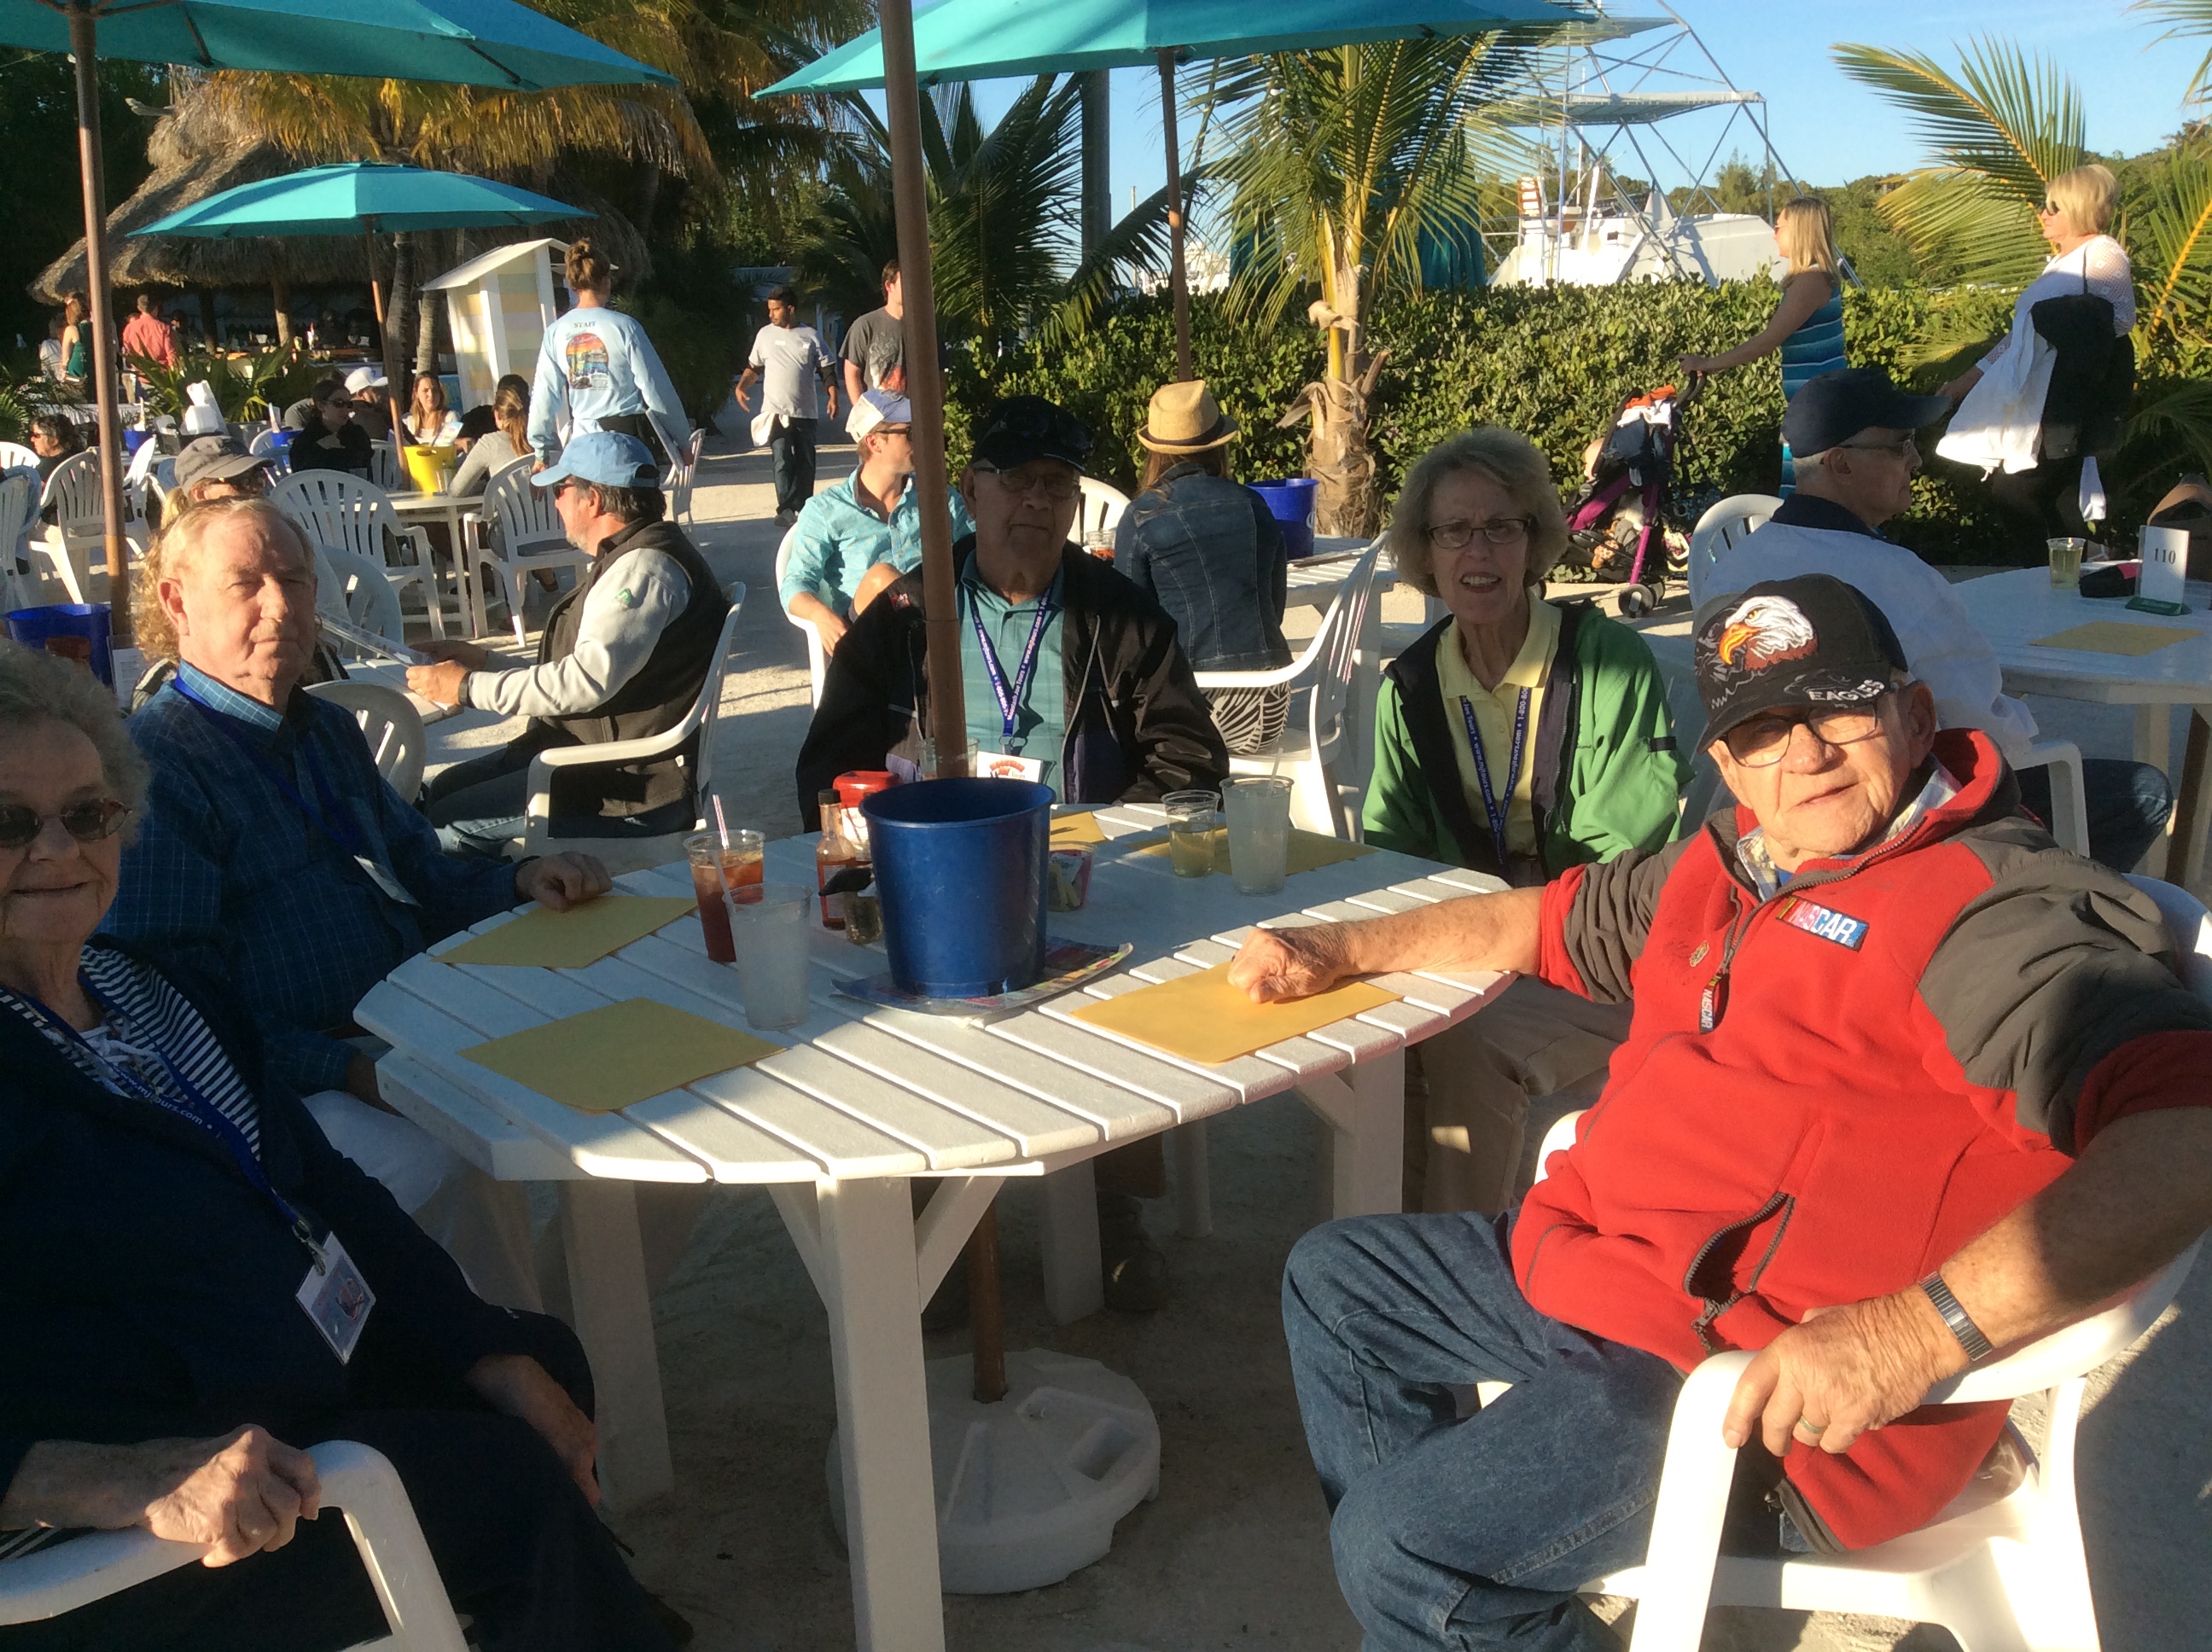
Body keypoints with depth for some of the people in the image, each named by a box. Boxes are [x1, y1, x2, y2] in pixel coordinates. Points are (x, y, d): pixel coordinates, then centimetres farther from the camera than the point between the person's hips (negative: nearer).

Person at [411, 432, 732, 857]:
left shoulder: (643, 567, -19)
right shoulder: (629, 559, 16)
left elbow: (588, 680, -27)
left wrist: (470, 687, -16)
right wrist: (484, 660, 18)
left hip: (635, 789, -11)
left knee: (449, 823, -13)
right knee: (442, 791, 15)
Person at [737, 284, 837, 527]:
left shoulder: (811, 336, 6)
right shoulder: (765, 334, 9)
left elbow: (825, 370, 6)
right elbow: (753, 367, 15)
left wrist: (833, 396, -7)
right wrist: (741, 386, -2)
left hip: (806, 412, 1)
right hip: (776, 411, -1)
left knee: (806, 463, 6)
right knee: (783, 462, -11)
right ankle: (785, 509, -13)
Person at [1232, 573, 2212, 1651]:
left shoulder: (1996, 907, -17)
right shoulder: (1733, 866, 11)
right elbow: (1547, 921, 26)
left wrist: (1919, 1334, -40)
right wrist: (1338, 950, 22)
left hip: (1767, 1391, -10)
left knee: (1402, 1547, -22)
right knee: (1329, 1280, 19)